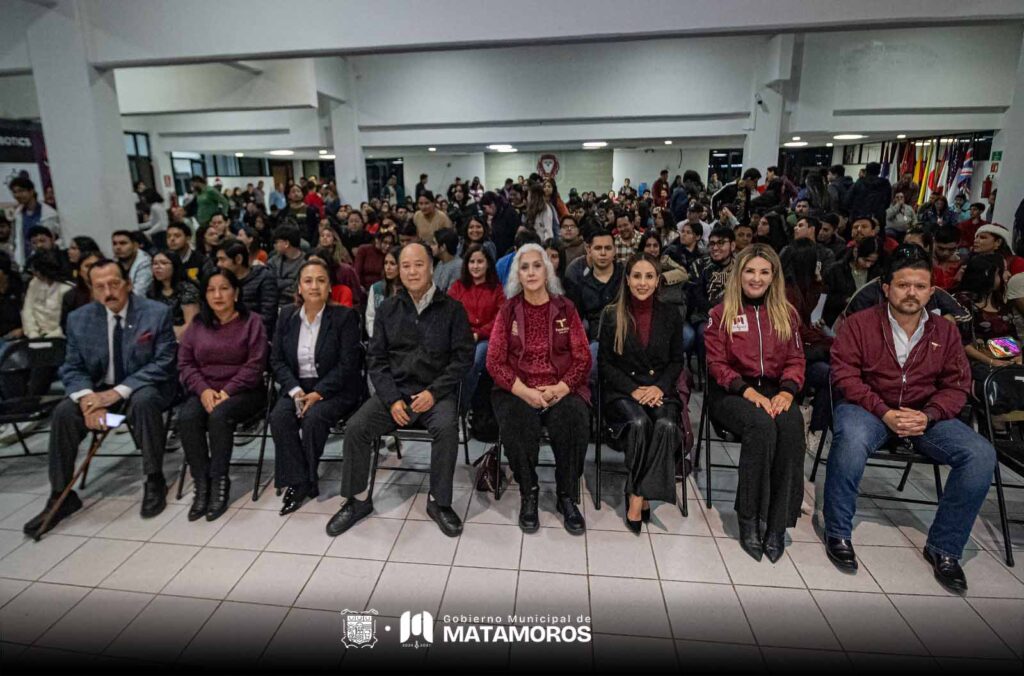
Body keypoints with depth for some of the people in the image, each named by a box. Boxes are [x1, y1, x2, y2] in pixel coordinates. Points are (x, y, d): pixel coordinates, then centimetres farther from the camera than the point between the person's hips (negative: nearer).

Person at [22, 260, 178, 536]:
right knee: (63, 413, -22)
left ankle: (154, 481, -19)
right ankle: (61, 496, -5)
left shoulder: (157, 313, -12)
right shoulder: (79, 319, 0)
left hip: (144, 388, -4)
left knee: (144, 401, -36)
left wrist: (119, 391, -25)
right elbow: (72, 368, 1)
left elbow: (163, 363, -15)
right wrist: (87, 399, -21)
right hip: (98, 389, 4)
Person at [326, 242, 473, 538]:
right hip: (394, 390, 3)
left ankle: (438, 501, -10)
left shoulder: (452, 308, -2)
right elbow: (376, 359, 6)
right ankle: (358, 499, 5)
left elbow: (463, 356, -4)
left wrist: (434, 392, -15)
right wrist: (392, 399, -9)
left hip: (436, 391, -2)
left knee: (447, 428, -32)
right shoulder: (387, 309, 7)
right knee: (355, 428, -18)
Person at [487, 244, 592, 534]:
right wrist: (524, 391, -15)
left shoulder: (565, 309, 6)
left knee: (573, 420, -31)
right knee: (517, 422, -32)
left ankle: (567, 497, -10)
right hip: (518, 391, 0)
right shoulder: (508, 311, 6)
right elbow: (495, 361, 0)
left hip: (562, 390, 0)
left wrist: (560, 388, -15)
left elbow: (583, 358, 2)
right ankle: (528, 494, -9)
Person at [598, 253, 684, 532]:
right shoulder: (612, 315, 3)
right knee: (639, 422, -33)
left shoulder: (671, 316, 8)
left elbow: (677, 361, 10)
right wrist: (633, 390, -12)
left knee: (666, 425, -30)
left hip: (660, 390, 2)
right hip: (621, 391, -1)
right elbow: (605, 363, 1)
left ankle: (637, 497, -20)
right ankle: (640, 496, -18)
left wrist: (660, 387, -9)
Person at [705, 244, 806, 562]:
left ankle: (778, 523, -24)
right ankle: (748, 519, -22)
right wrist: (748, 392, -17)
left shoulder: (786, 314, 15)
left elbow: (795, 360, 9)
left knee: (791, 424, -32)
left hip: (773, 390, 3)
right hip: (731, 392, -3)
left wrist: (786, 392, -12)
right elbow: (717, 363, -2)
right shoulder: (721, 313, 5)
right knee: (761, 425, -35)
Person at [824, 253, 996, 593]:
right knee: (851, 441, -37)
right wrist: (885, 413, -20)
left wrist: (927, 416, -13)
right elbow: (845, 374, -8)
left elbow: (957, 385, 7)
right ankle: (838, 533, -16)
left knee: (981, 454, -20)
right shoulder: (859, 323, -2)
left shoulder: (945, 331, 10)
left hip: (925, 415, 4)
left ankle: (944, 547, -2)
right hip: (867, 407, -4)